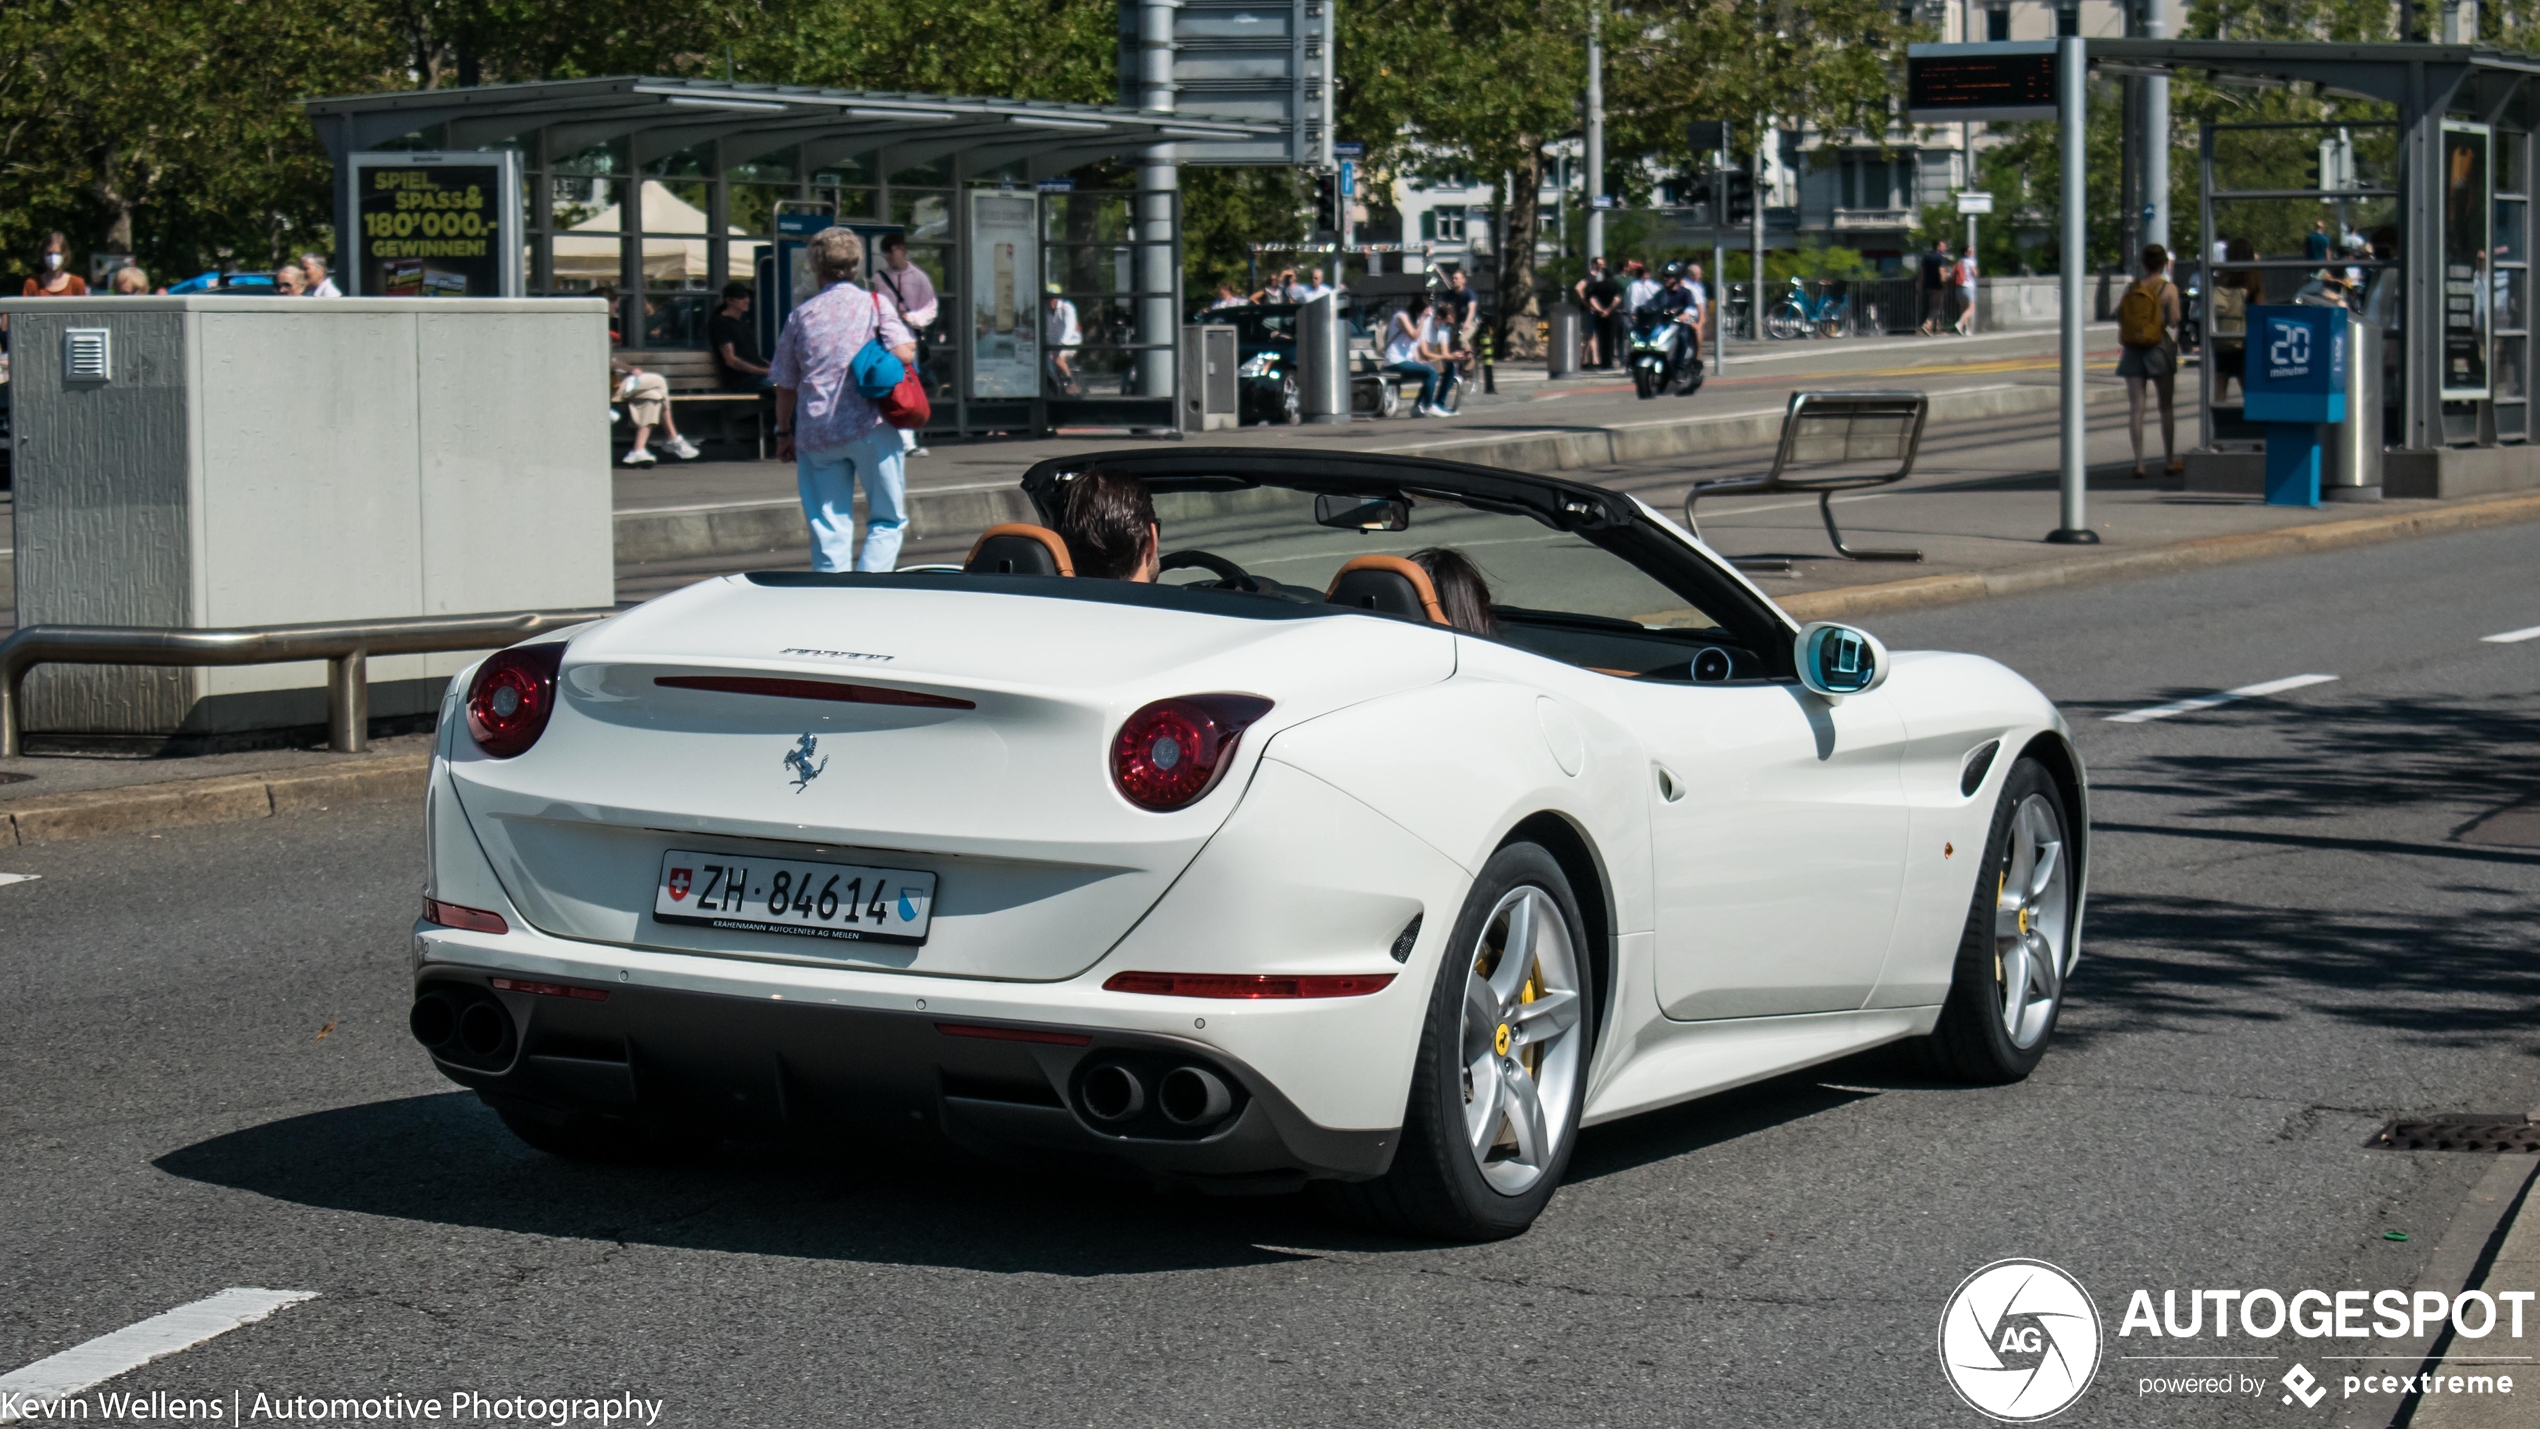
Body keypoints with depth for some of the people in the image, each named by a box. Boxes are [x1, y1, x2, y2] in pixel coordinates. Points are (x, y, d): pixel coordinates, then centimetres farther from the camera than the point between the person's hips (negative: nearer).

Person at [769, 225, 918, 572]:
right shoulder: (874, 304, 1)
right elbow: (903, 354, -12)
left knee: (828, 531, 5)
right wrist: (911, 339, 11)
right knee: (887, 520, 7)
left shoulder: (802, 314, 10)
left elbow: (785, 384, 13)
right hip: (870, 426, -3)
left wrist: (784, 432, 24)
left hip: (816, 435, 3)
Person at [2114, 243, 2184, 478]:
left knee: (2135, 406, 1)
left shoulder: (2132, 288, 5)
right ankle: (2170, 461, 11)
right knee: (2166, 406, 8)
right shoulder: (2168, 289, -4)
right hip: (2159, 349, -2)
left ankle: (2138, 462, -4)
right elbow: (2173, 320, -9)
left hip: (2133, 351, 2)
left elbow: (2119, 316, 1)